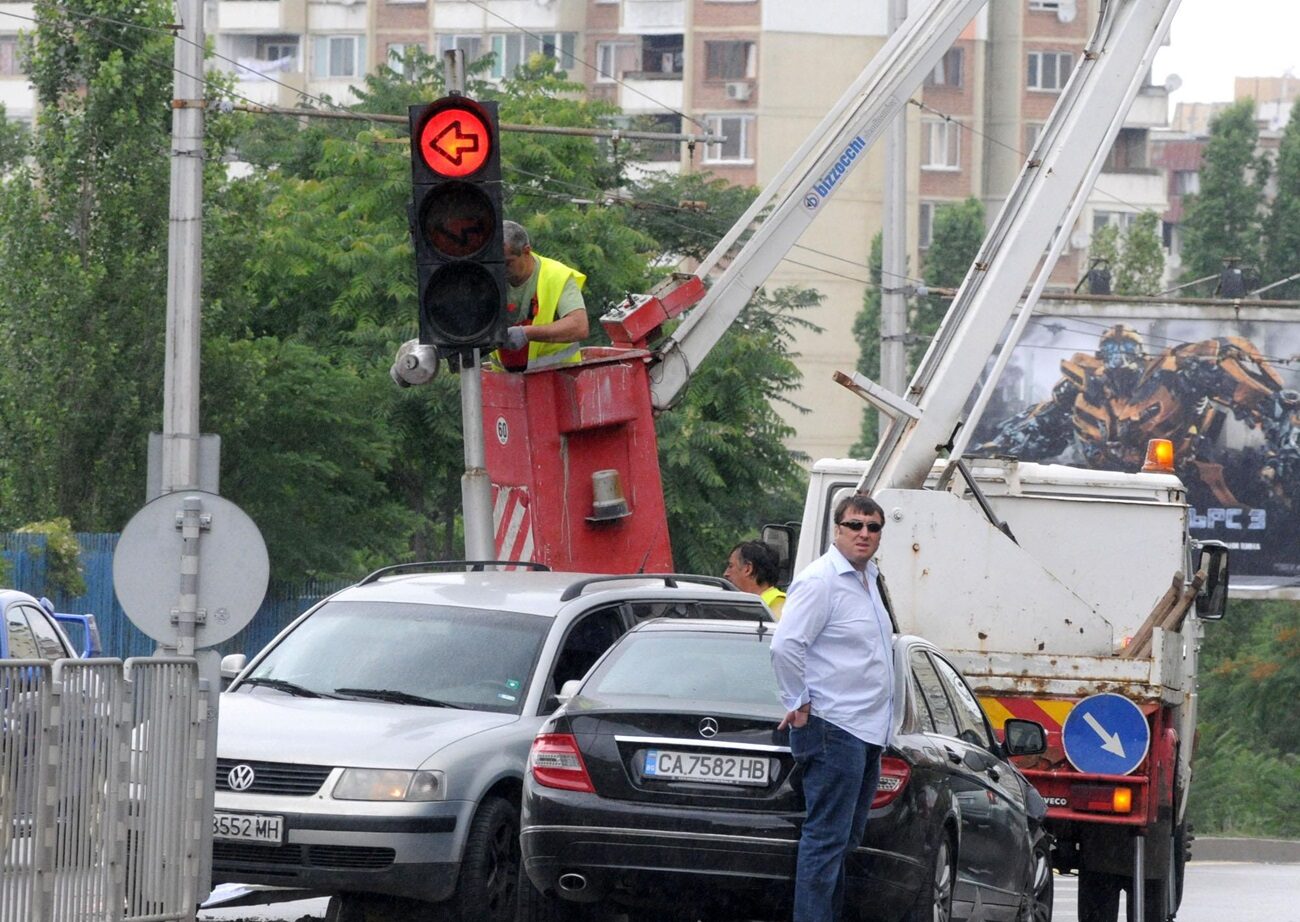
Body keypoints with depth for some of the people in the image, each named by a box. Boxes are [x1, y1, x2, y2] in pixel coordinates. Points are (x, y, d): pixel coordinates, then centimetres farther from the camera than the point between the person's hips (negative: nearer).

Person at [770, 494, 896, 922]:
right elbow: (785, 646, -21)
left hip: (867, 731, 10)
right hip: (834, 730, -10)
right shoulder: (820, 580, -12)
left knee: (846, 841, 11)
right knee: (826, 839, -11)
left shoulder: (869, 579, 17)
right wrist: (800, 705, -14)